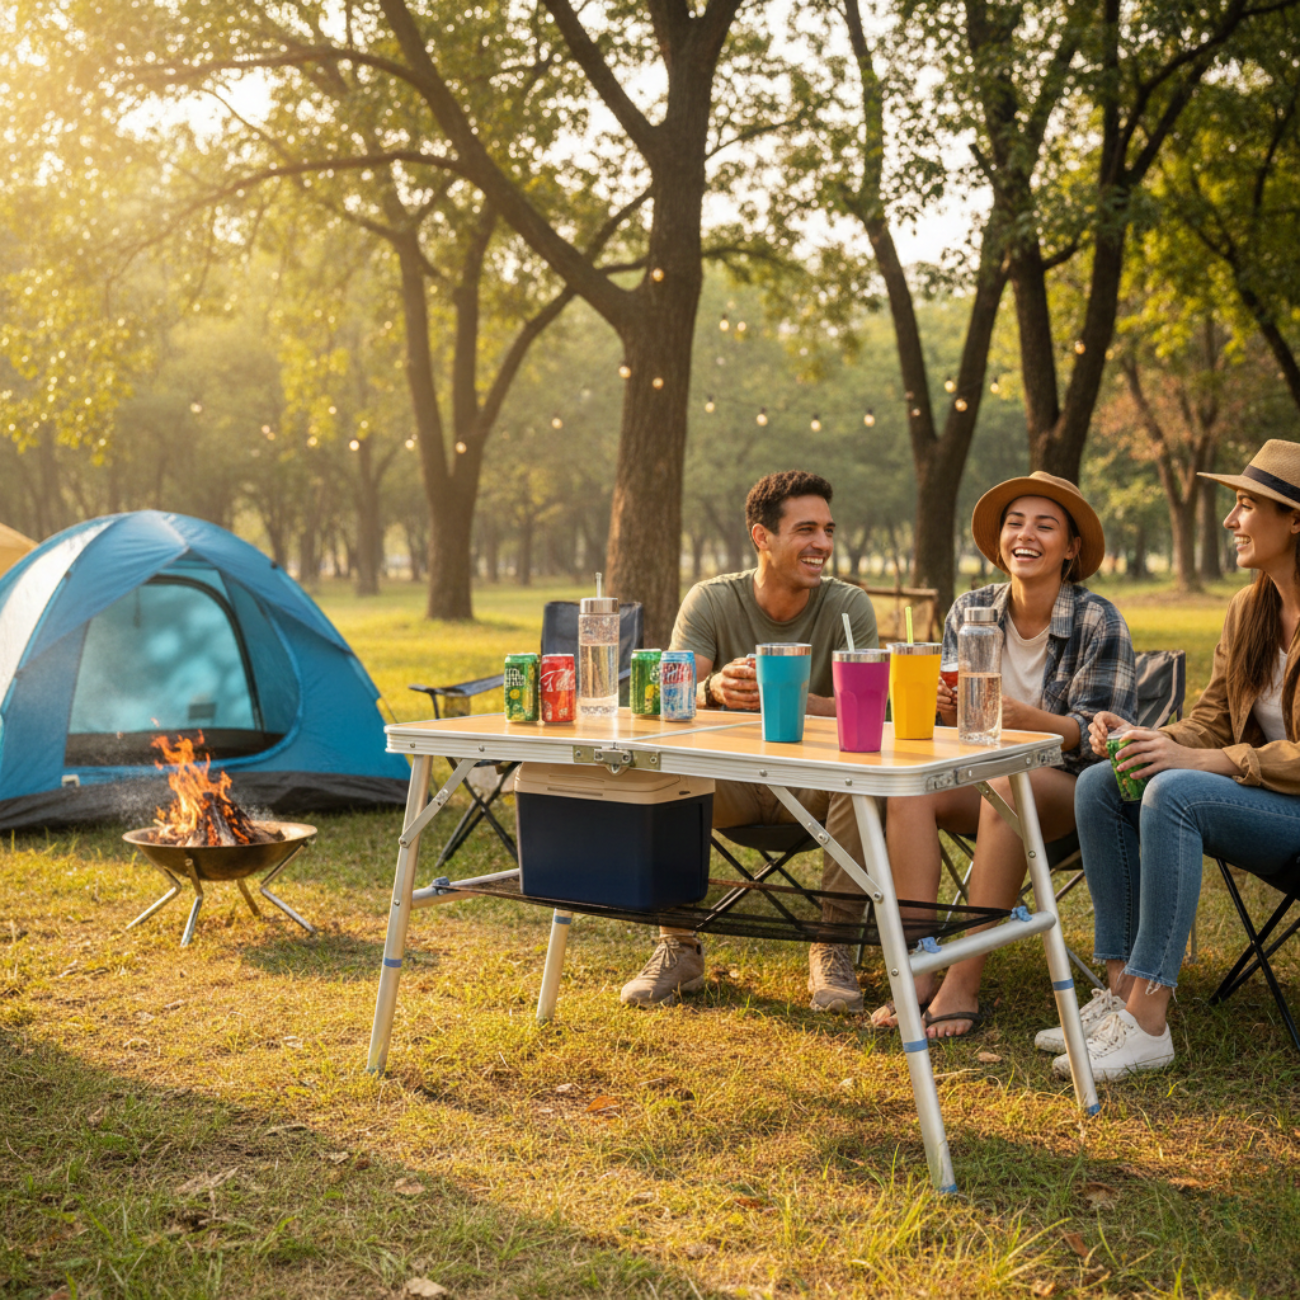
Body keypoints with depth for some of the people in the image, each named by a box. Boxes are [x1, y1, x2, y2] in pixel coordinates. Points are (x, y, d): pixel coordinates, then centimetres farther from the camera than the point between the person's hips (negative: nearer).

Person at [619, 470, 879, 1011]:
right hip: (731, 783, 1)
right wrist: (712, 690, -42)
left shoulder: (848, 606, -7)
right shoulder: (711, 601, -6)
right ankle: (678, 947, -14)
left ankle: (834, 947, -19)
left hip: (811, 785, -1)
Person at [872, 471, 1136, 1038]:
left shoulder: (1098, 621, -9)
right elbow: (951, 726, 6)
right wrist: (947, 707, -20)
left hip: (1068, 786, -4)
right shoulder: (971, 610, 3)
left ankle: (963, 985, -34)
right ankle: (917, 974, -31)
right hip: (985, 773, 4)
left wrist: (1025, 718, -32)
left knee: (1008, 786, -37)